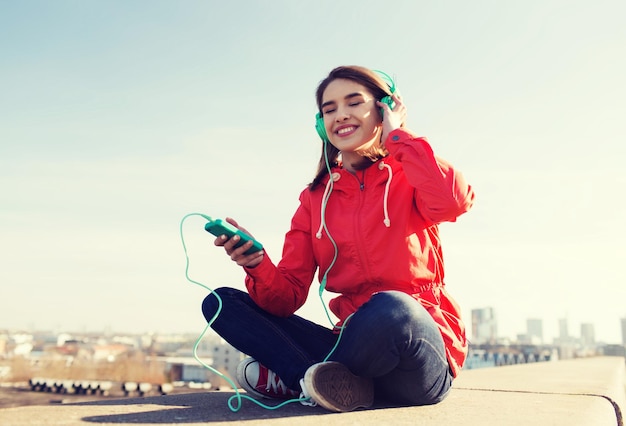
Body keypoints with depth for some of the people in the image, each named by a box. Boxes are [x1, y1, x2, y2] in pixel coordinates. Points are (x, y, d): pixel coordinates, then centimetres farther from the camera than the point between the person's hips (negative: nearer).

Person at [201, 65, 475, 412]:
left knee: (389, 308, -38)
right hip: (355, 342, 4)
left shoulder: (408, 176, 2)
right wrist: (258, 266, -19)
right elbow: (288, 298, 3)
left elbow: (453, 202, -24)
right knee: (221, 303, -2)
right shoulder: (314, 198, 9)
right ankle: (335, 382, -19)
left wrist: (398, 136, -9)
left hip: (423, 355, -3)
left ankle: (288, 378, -11)